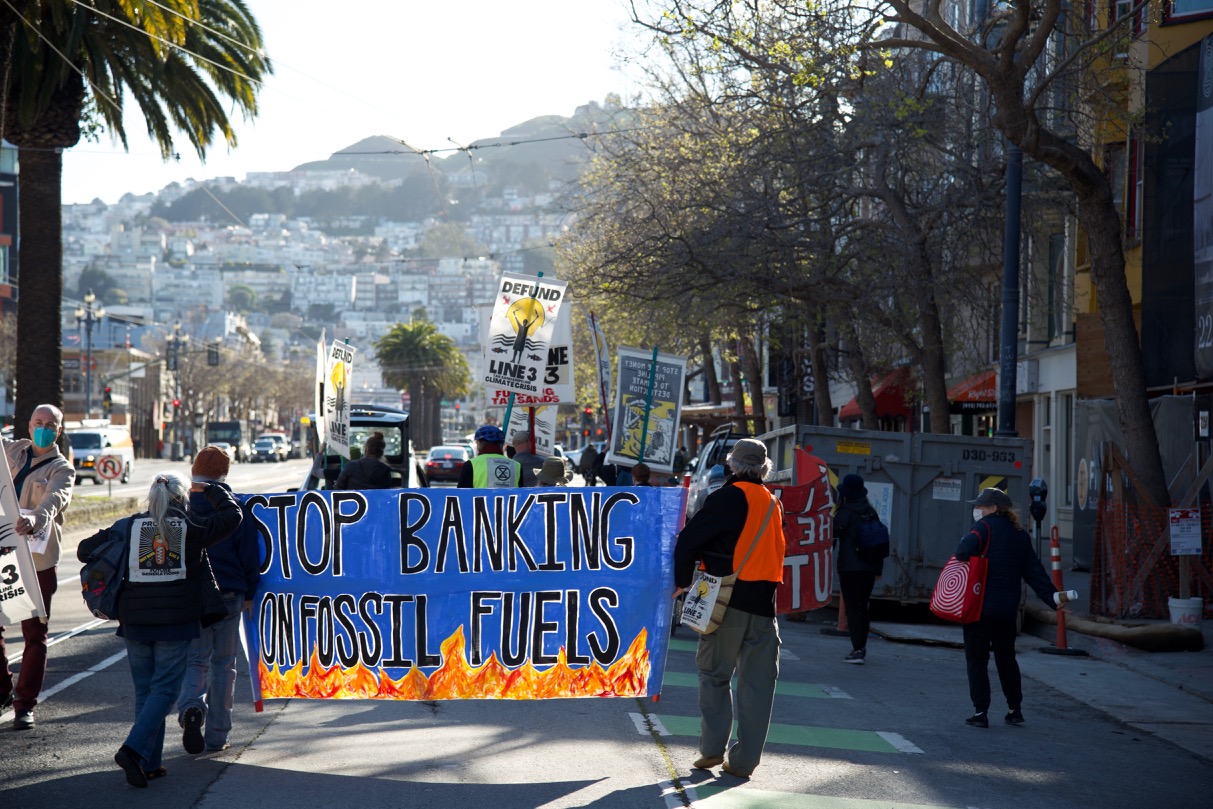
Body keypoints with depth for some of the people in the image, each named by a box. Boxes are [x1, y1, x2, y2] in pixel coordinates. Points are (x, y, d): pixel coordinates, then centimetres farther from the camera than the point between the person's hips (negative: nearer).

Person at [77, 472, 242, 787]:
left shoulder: (127, 527, 4)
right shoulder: (191, 527, -1)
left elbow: (85, 550, 6)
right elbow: (232, 514, 9)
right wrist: (210, 489, 22)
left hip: (135, 621, 3)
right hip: (176, 622, -3)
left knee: (145, 690, 12)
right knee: (164, 690, 1)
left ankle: (149, 763, 12)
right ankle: (133, 749, -17)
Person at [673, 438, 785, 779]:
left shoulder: (727, 498, -7)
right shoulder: (774, 505, 11)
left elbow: (688, 540, -12)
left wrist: (683, 581, 0)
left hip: (727, 601, -4)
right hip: (763, 602, 4)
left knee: (714, 674, 10)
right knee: (757, 683, 5)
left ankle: (712, 748, 5)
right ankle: (743, 760, 5)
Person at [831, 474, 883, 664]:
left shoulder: (844, 512, -10)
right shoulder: (871, 512, 8)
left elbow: (833, 535, -7)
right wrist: (878, 568, 16)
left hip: (849, 568, -6)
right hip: (869, 568, 6)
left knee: (852, 608, -4)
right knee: (862, 607, 17)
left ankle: (857, 650, -10)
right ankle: (861, 647, 23)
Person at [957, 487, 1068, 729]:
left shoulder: (985, 527, -8)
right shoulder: (1020, 535, 13)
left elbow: (964, 552, -23)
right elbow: (1034, 569, 8)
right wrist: (1052, 595, 9)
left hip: (980, 606, -7)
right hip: (1008, 608, 7)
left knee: (976, 658, 0)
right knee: (1006, 658, 19)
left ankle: (980, 712, -2)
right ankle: (1015, 710, 25)